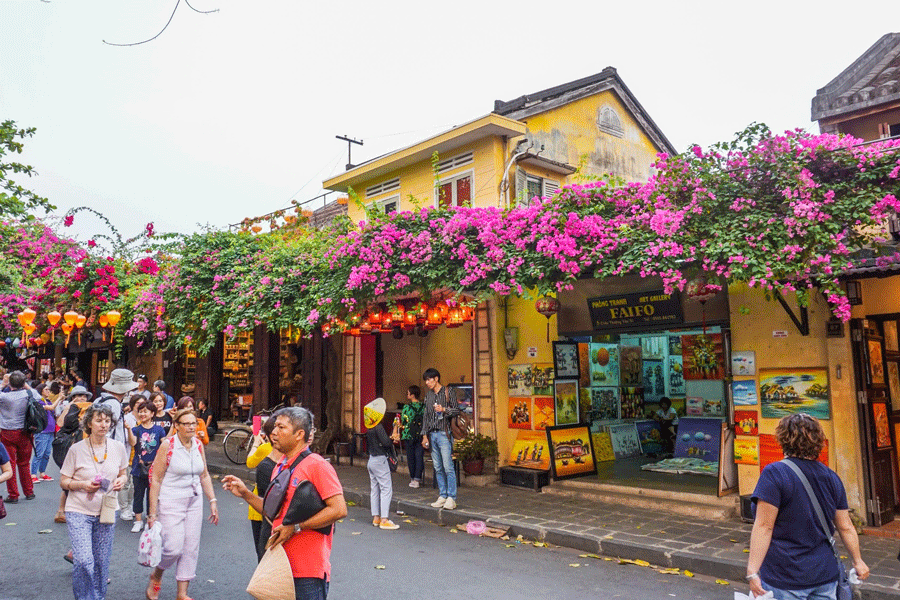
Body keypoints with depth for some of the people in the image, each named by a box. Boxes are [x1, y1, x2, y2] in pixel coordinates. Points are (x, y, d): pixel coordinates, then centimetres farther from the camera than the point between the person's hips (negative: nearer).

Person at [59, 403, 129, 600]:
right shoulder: (76, 449, -9)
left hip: (106, 511, 3)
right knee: (84, 561, -13)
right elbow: (63, 482, -2)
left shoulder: (118, 447, 0)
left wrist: (120, 481, -8)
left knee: (101, 560, 10)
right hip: (79, 511, -3)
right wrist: (83, 484, -21)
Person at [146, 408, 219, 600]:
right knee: (174, 548, -9)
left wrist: (213, 501, 8)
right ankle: (156, 576, 24)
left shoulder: (198, 445, 5)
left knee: (191, 549, 5)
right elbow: (155, 479, -10)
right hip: (171, 503, -5)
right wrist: (152, 512, -12)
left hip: (194, 502, 5)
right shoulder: (167, 446, -10)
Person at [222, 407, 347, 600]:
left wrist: (295, 527, -19)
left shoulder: (317, 465, -13)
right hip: (280, 566, 8)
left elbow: (339, 509, -20)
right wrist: (245, 494, 9)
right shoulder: (280, 467, 13)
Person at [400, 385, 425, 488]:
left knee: (410, 456, 10)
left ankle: (412, 478, 17)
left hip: (409, 434, -2)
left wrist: (402, 425, 17)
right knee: (419, 456, 5)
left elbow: (403, 422, -3)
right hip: (421, 435, 2)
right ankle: (417, 479, -1)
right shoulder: (424, 406, -1)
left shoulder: (407, 407, -9)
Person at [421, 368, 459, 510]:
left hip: (444, 434, -5)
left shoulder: (448, 393, 1)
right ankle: (442, 496, 12)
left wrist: (444, 409, -16)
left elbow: (457, 410, 0)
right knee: (438, 468, 7)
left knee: (448, 467, -9)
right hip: (432, 434, 6)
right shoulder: (428, 396, 16)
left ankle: (451, 498, -6)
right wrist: (425, 434, 13)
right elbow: (426, 416, 18)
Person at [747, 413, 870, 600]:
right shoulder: (831, 477, 5)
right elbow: (846, 527, 10)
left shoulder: (774, 474, -14)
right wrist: (858, 561, 24)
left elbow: (764, 527, -18)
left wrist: (752, 572, -18)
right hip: (825, 576, 6)